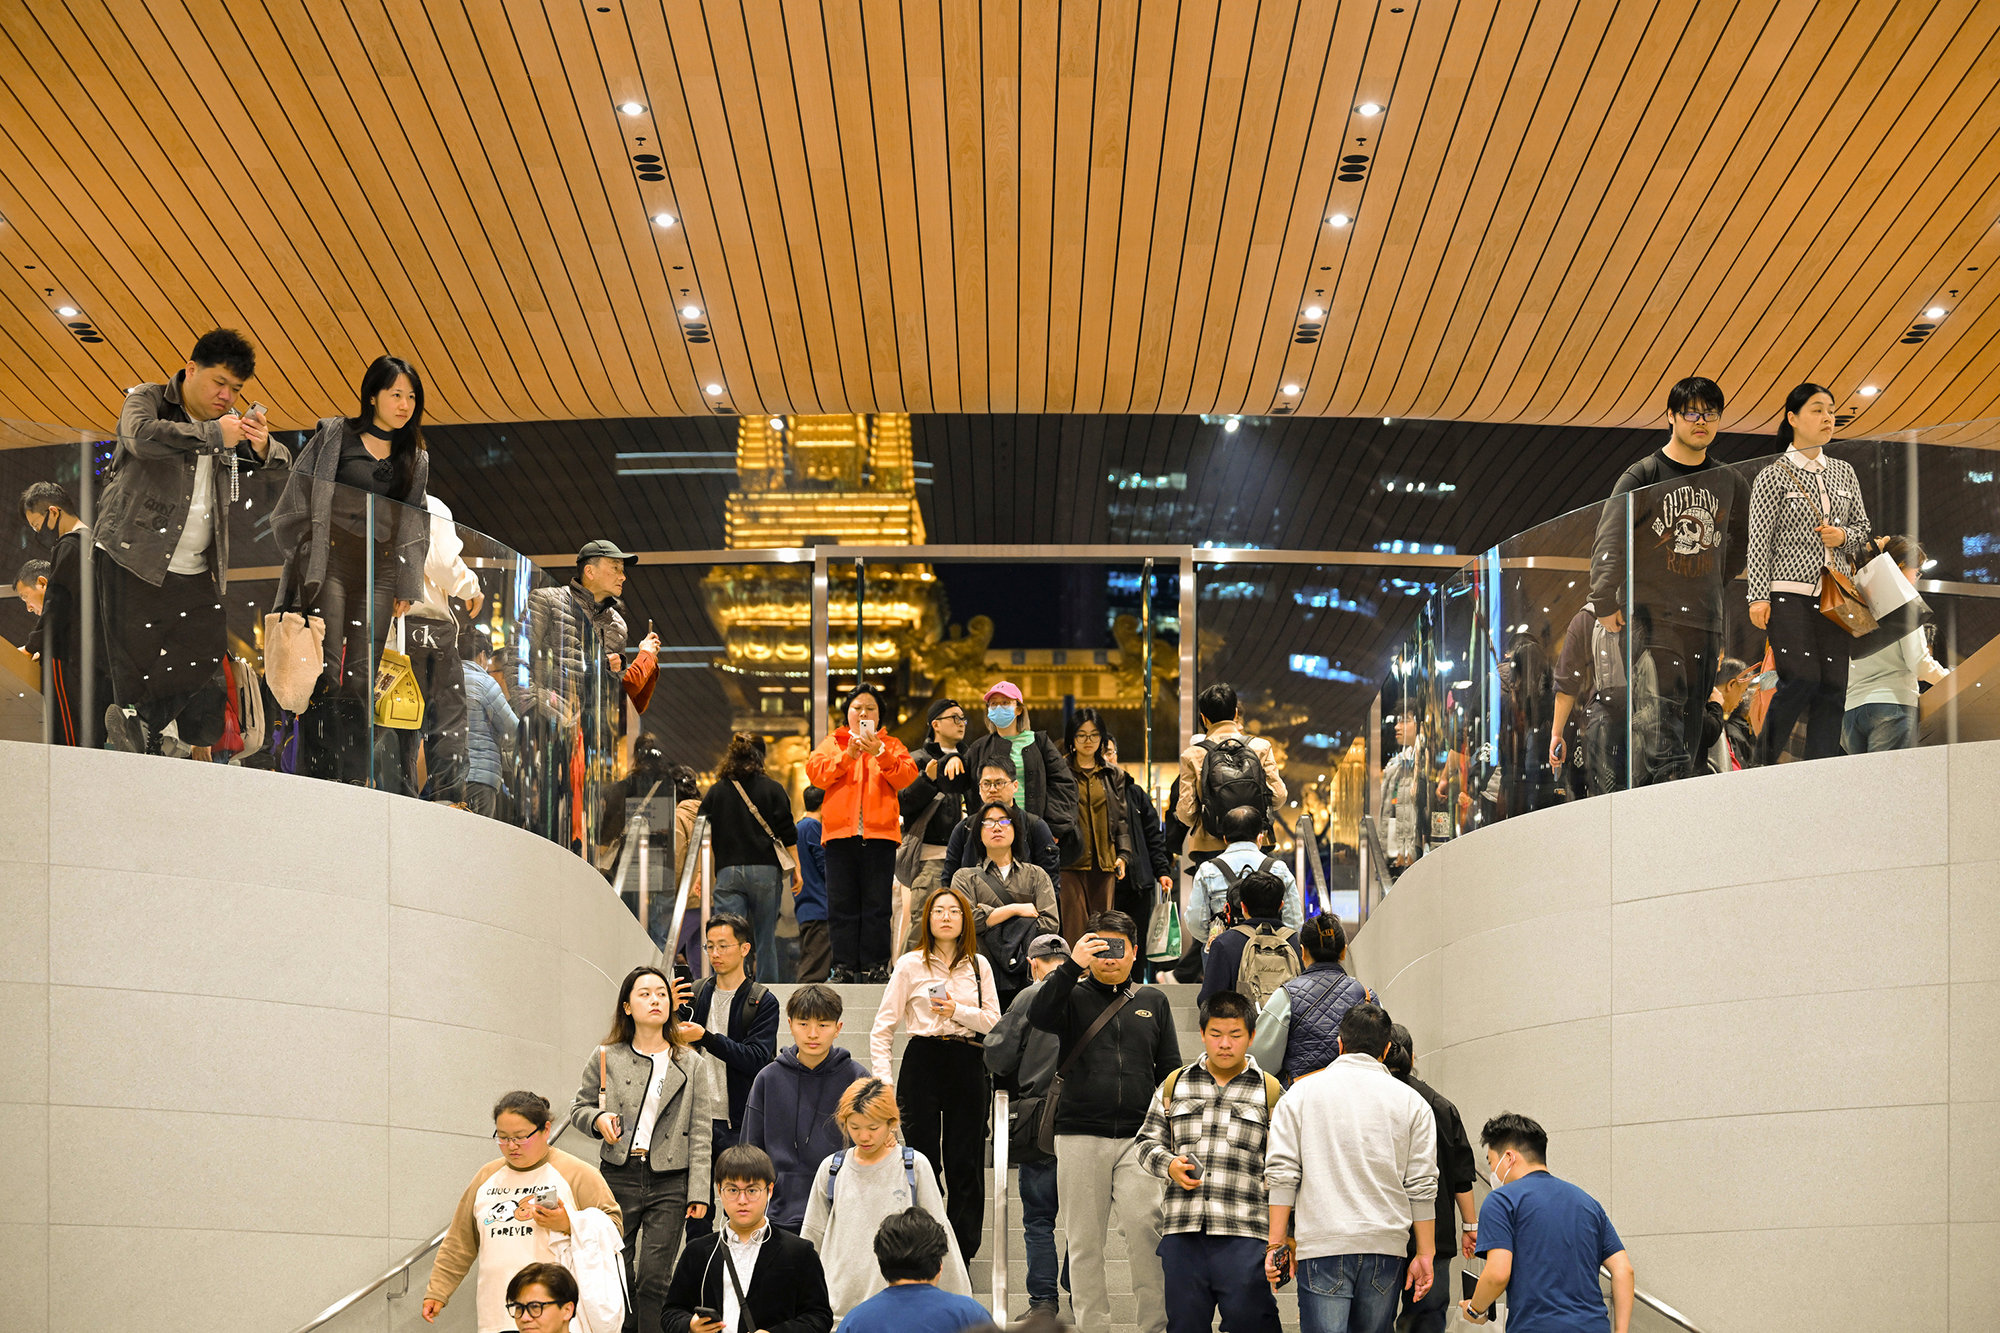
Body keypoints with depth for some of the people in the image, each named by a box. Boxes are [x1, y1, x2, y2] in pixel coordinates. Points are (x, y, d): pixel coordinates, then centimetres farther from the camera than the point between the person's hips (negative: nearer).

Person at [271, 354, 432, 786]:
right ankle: (318, 763, -14)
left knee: (362, 676, -2)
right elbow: (300, 494, 4)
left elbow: (416, 527, 19)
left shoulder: (416, 460, 18)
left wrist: (407, 588, 11)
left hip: (380, 571, 3)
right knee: (326, 668, -13)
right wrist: (305, 552, -5)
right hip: (331, 562, -3)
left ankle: (355, 773, -1)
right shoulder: (334, 435, 6)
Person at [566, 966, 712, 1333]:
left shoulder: (689, 1064, 6)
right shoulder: (606, 1058, 5)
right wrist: (598, 1119, -10)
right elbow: (579, 1107, 14)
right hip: (619, 1177, 1)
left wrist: (698, 1192, -2)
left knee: (654, 1280, -5)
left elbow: (700, 1132, 4)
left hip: (669, 1182, -1)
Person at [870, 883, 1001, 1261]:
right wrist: (883, 1079, -6)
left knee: (965, 1163, 2)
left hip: (968, 1064, 2)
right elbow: (883, 1027, 1)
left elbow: (994, 1021, 5)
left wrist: (958, 1010, -11)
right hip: (924, 1062, -2)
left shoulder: (979, 966, 9)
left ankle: (962, 1253, 8)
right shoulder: (910, 965, 1)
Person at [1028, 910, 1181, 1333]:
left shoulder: (1152, 1001, 15)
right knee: (1085, 1238, 3)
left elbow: (1170, 1069, 16)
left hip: (1139, 1137, 0)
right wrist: (1072, 966, -18)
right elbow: (1038, 1015, -14)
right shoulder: (1073, 997, 8)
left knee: (1146, 1228, -13)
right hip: (1080, 1137, 0)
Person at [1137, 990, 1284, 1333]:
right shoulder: (1174, 1085, 16)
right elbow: (1149, 1141, 20)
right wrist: (1169, 1166, -3)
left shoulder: (1270, 1092, 8)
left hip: (1243, 1234, -3)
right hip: (1182, 1232, 3)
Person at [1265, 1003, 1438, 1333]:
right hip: (1386, 1245, 2)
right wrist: (1424, 1256, 8)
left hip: (1322, 1246, -2)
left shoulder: (1302, 1093, 7)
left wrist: (1277, 1242, 4)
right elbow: (1421, 1186, 5)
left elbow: (1282, 1173, 1)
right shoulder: (1411, 1102, 8)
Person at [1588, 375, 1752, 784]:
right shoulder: (1642, 477, -2)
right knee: (1661, 726, -18)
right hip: (1651, 615, -5)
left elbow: (1742, 540, 30)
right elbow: (1609, 543, -6)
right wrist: (1605, 605, -10)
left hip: (1705, 622, 5)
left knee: (1690, 731, 1)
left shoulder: (1728, 481, 12)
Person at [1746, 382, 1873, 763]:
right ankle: (1765, 757, 2)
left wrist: (1843, 535, -3)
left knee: (1832, 686, -1)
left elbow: (1863, 529, 20)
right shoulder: (1773, 476, 0)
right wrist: (1759, 598, -11)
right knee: (1802, 679, -16)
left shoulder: (1844, 472, 14)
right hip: (1789, 592, -5)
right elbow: (1759, 541, -4)